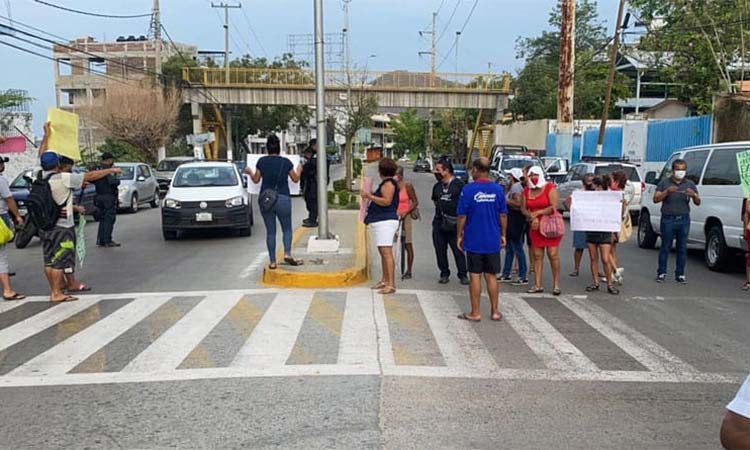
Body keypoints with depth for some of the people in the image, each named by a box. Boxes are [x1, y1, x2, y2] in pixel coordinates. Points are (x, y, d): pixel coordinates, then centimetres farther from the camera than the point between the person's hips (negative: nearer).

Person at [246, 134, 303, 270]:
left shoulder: (262, 161, -1)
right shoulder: (286, 162, -2)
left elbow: (256, 179, 8)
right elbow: (295, 179, 9)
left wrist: (249, 172, 28)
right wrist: (299, 170, 29)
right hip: (283, 199, -1)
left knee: (270, 231, 7)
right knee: (287, 229, 12)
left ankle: (272, 261, 7)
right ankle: (287, 254, -8)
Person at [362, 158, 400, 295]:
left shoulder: (389, 183, -12)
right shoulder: (386, 183, 19)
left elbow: (387, 201, -23)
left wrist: (370, 196, -19)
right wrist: (371, 196, 25)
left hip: (385, 222, -11)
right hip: (380, 221, 11)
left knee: (387, 252, -14)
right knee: (382, 253, 16)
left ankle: (391, 285, -17)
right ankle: (384, 280, 25)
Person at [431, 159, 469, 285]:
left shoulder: (458, 184, -4)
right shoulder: (437, 186, 15)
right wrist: (440, 209, 11)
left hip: (454, 223, -5)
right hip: (439, 223, 6)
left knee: (458, 250, -2)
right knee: (440, 250, 6)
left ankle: (463, 275, 6)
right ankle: (444, 274, 17)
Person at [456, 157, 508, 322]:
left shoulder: (468, 189, -10)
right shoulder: (498, 189, -1)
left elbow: (462, 216, -8)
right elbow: (503, 215, 4)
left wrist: (460, 236, 4)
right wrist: (503, 234, 15)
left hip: (473, 241, -3)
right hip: (493, 241, 3)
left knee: (475, 276, 4)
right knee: (491, 276, 12)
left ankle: (475, 313, 10)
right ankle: (495, 311, 18)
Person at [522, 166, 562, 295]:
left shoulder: (550, 188, -5)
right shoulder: (527, 191, 10)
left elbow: (553, 207, -13)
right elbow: (524, 209, 8)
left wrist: (537, 213, -15)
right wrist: (532, 217, -11)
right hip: (535, 226, 5)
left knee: (553, 254, -7)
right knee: (537, 256, 4)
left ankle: (556, 285, -3)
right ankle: (538, 285, 7)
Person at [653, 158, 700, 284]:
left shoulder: (690, 184, 12)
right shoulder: (664, 183, 6)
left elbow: (698, 203, 9)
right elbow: (655, 199, -1)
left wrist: (694, 195, -13)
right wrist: (667, 192, -17)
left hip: (683, 220, 2)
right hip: (668, 219, -2)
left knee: (682, 248, 4)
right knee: (665, 247, 0)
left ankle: (680, 274, 11)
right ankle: (661, 273, 8)